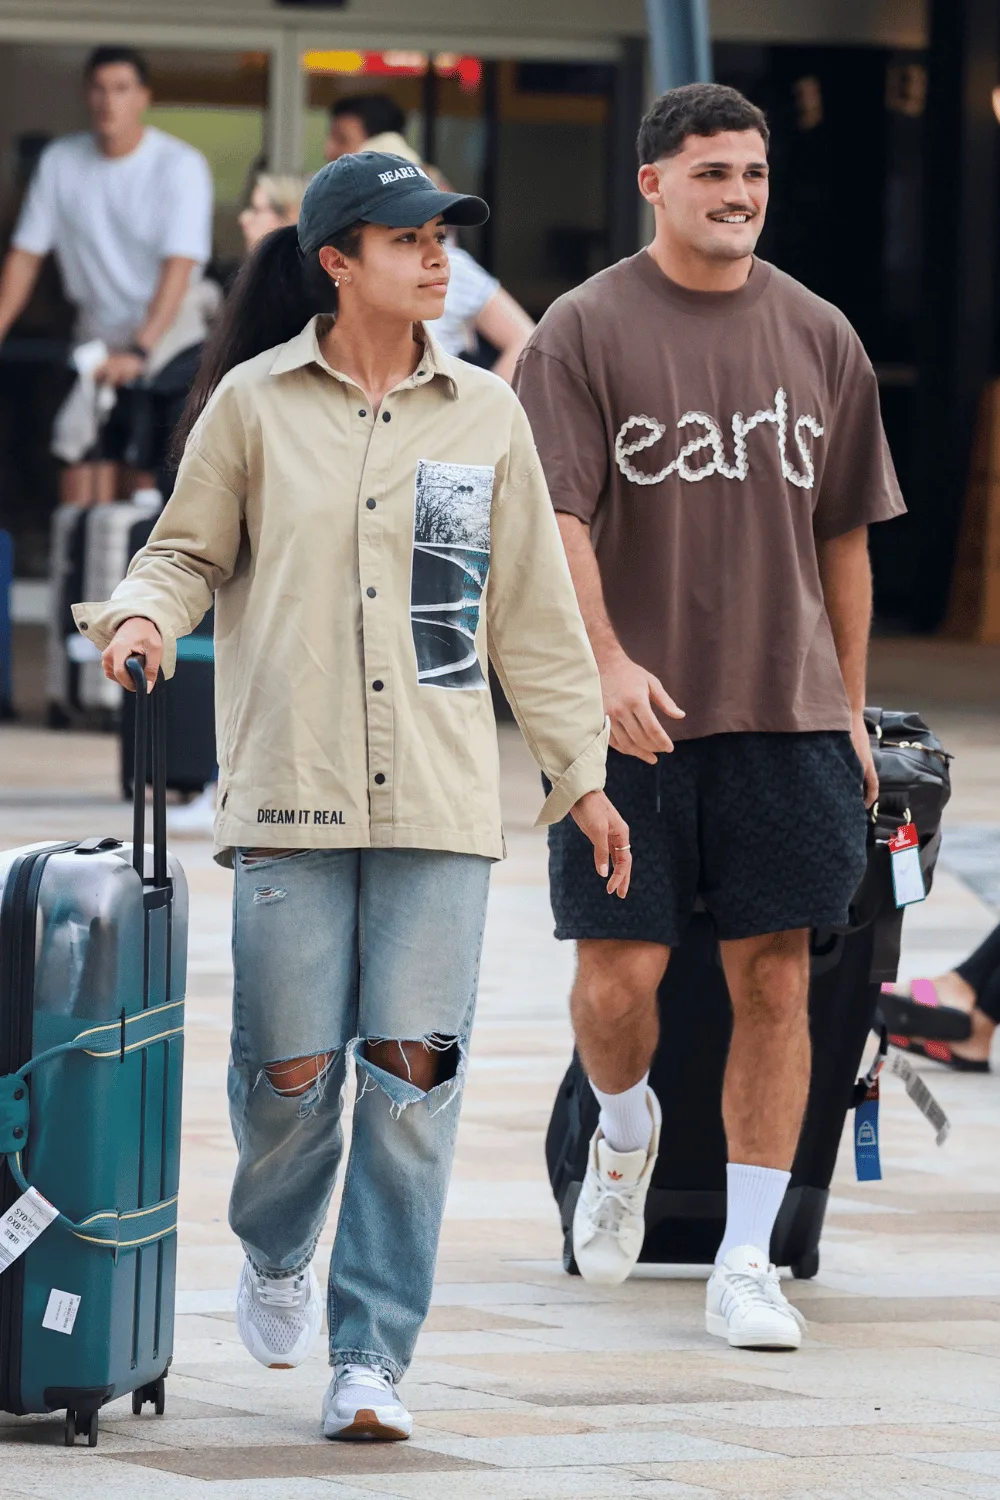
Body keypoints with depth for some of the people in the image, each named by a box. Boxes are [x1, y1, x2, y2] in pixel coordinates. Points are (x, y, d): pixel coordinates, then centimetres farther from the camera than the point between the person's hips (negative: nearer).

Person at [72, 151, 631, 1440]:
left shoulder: (485, 416, 10)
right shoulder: (255, 402, 3)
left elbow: (533, 609, 14)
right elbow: (192, 551, 11)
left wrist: (580, 770, 14)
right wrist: (144, 613, -11)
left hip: (441, 800, 1)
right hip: (291, 793, -1)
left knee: (413, 1073, -7)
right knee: (292, 1069, -1)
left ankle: (371, 1355, -1)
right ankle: (274, 1258, 31)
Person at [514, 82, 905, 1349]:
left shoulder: (819, 337, 11)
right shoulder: (585, 331, -1)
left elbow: (843, 534, 16)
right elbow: (555, 518, -9)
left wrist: (848, 709, 13)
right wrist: (610, 661, -23)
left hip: (786, 714, 3)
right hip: (634, 713, -3)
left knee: (774, 982, -1)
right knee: (620, 972, -5)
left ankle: (746, 1262, 5)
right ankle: (625, 1132, 29)